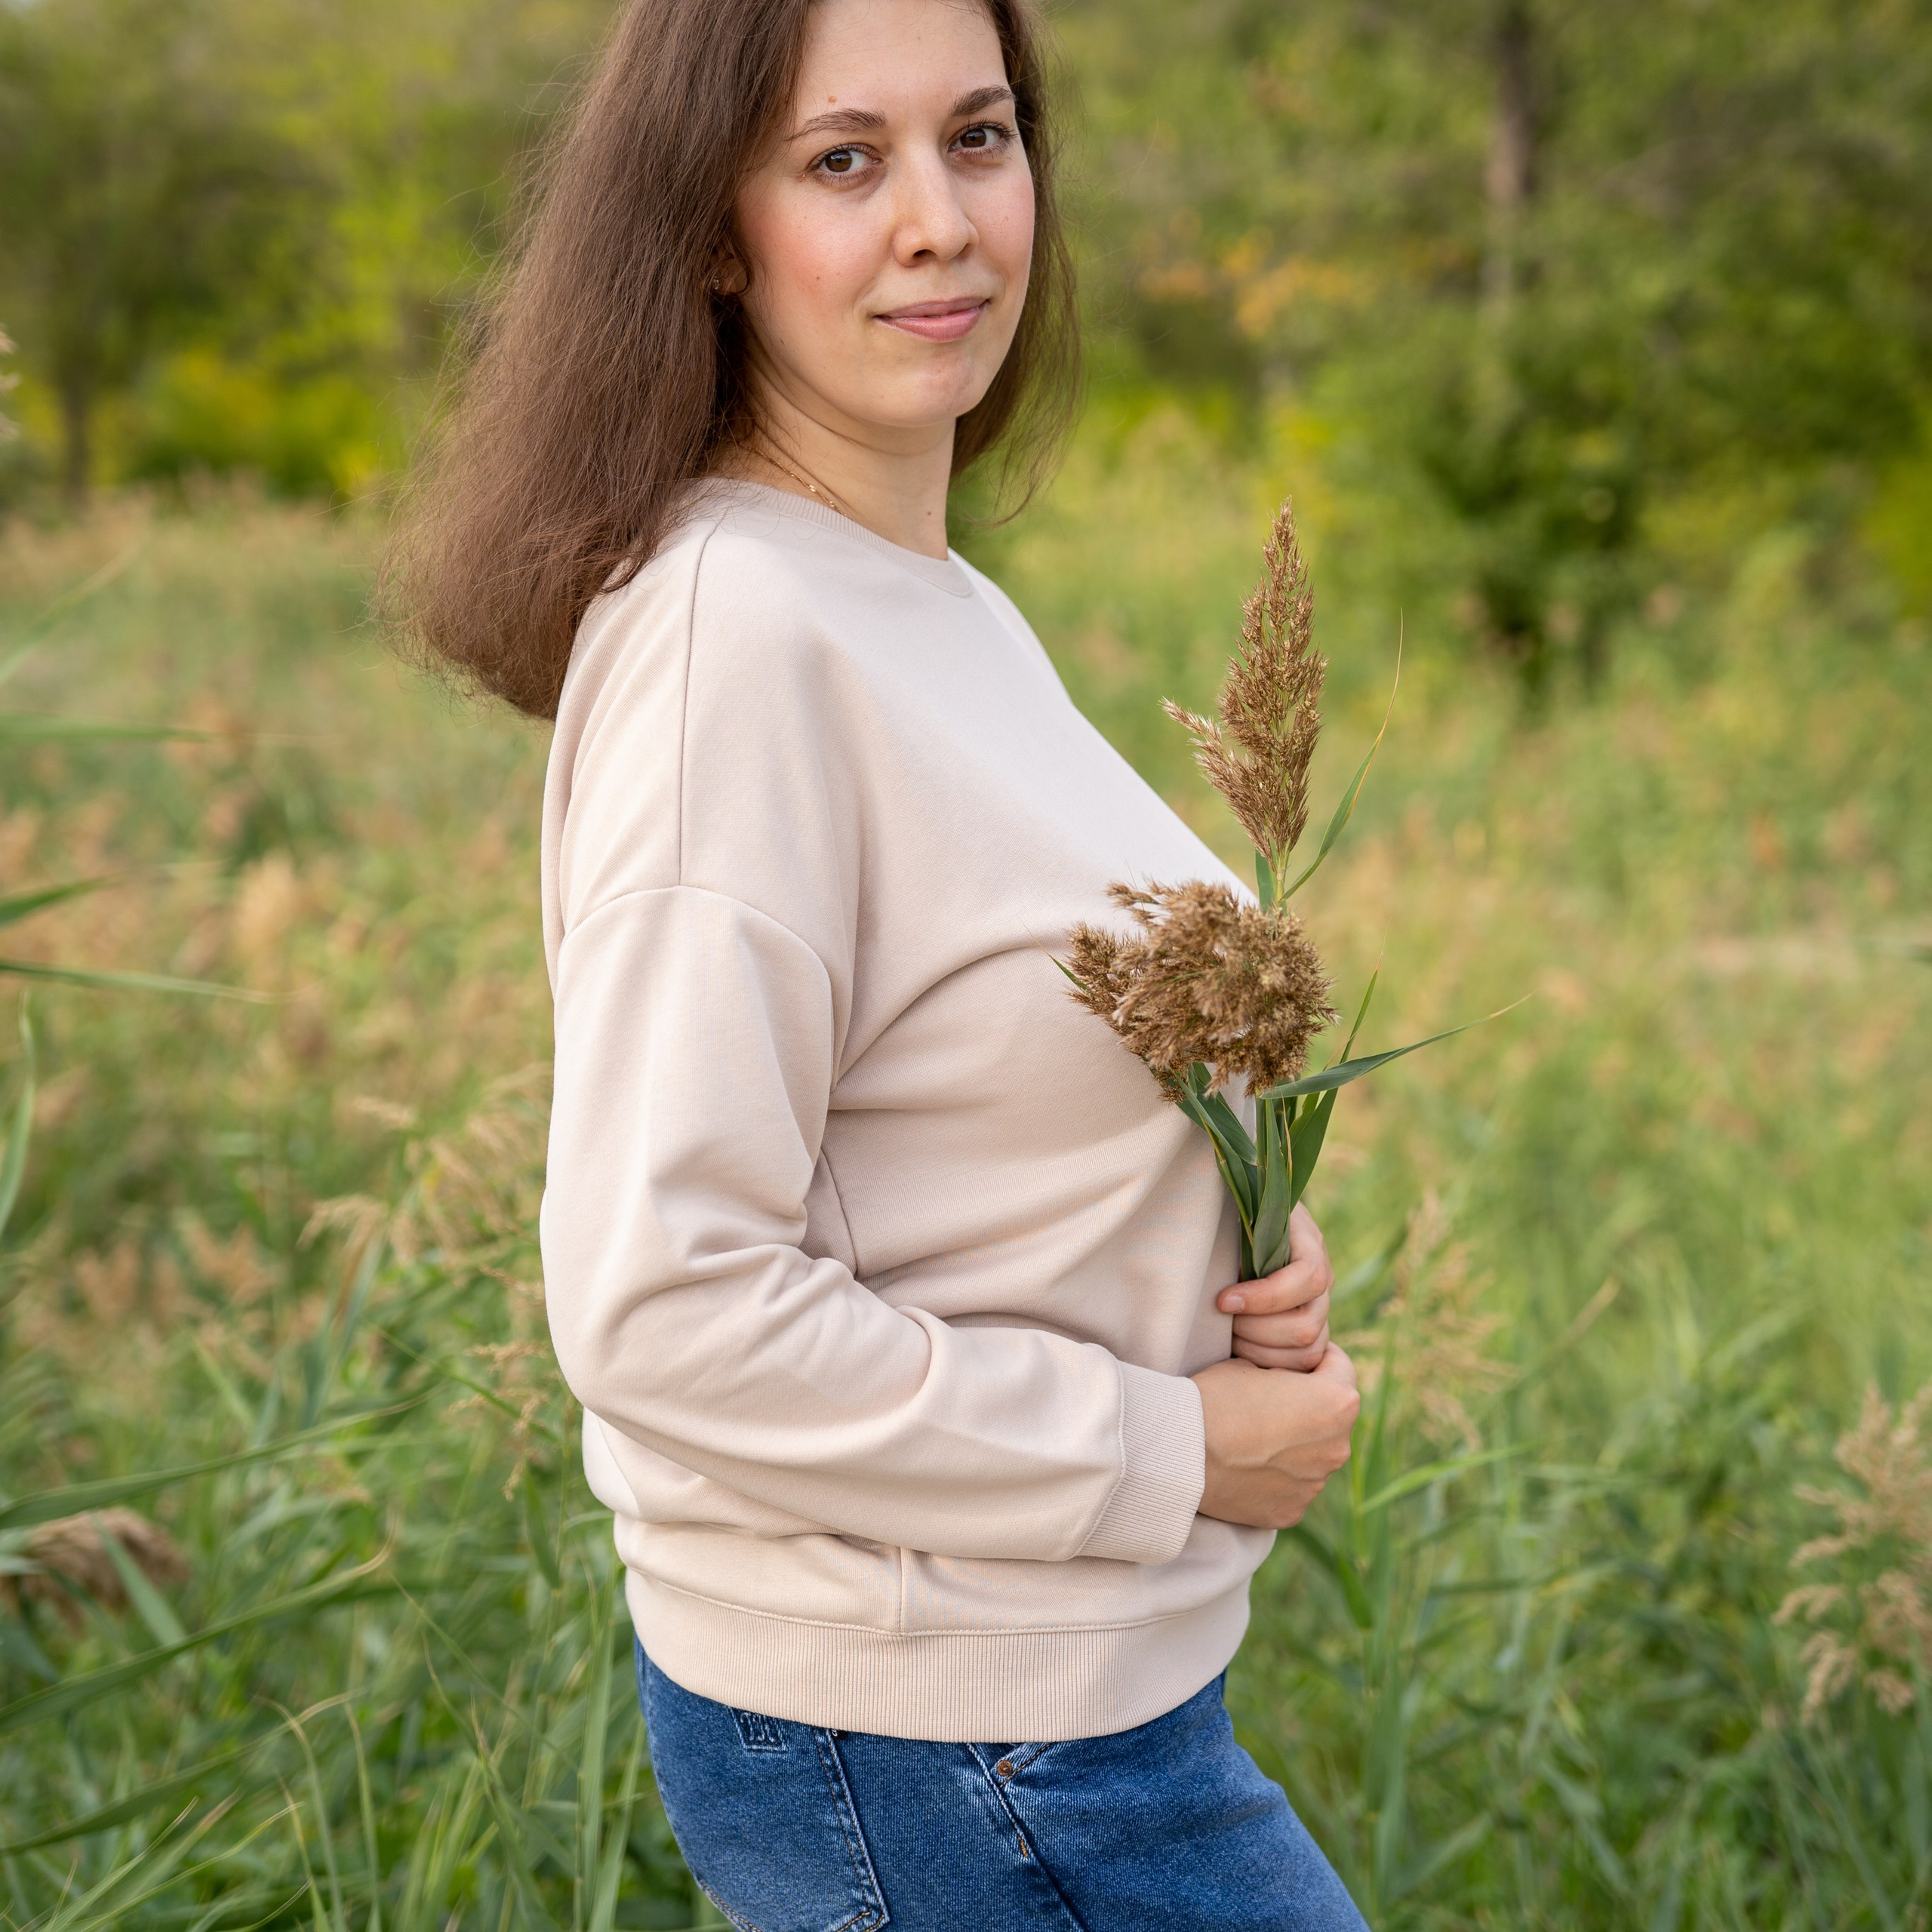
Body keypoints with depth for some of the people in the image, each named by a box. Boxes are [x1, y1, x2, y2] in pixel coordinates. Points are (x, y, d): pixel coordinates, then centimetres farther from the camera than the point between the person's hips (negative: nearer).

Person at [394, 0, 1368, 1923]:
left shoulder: (940, 605, 7)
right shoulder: (731, 629, -22)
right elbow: (662, 1309, -26)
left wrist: (1237, 1244, 0)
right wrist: (1171, 1451, -18)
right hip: (935, 1746, -9)